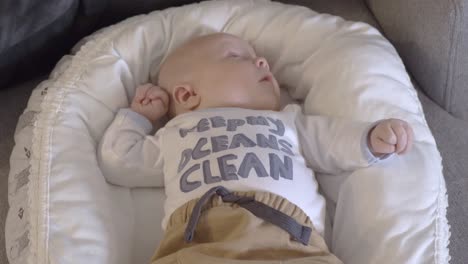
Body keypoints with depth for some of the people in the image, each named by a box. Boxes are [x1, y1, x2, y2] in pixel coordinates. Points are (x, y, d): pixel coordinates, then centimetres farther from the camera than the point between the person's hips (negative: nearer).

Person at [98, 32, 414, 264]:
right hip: (200, 238, 0)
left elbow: (332, 141, 27)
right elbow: (118, 164, 39)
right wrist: (137, 115, 42)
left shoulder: (287, 121, 38)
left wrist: (372, 138, 9)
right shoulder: (174, 133, 35)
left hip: (286, 235, 1)